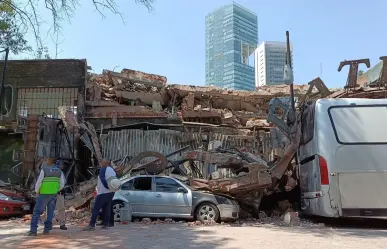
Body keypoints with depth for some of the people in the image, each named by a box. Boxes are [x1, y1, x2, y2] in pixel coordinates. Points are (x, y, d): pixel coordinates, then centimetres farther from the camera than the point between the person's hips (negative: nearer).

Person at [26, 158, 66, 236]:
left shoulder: (44, 170, -11)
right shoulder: (59, 171, 3)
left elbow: (38, 182, -13)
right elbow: (62, 185, 3)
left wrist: (37, 191, 4)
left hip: (44, 194, -4)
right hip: (53, 194, 4)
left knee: (37, 212, 2)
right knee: (50, 212, 13)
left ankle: (33, 230, -6)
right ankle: (46, 229, 10)